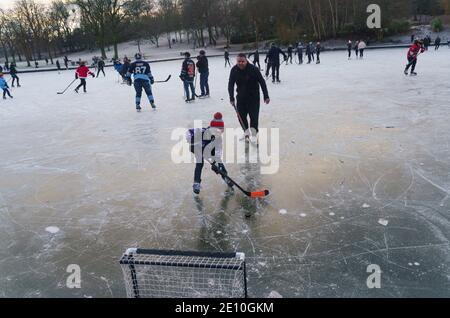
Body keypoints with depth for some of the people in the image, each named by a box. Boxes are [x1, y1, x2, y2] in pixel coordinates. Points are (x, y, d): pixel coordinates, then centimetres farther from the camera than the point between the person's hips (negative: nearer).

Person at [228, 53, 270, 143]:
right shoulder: (234, 70, -8)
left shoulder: (253, 69, -18)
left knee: (254, 116, -8)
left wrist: (266, 96, -14)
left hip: (254, 96, -4)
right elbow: (231, 84, -4)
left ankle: (254, 135, 5)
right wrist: (231, 98, -14)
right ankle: (246, 133, 25)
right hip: (241, 97, 4)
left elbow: (262, 82, -13)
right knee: (241, 115, 6)